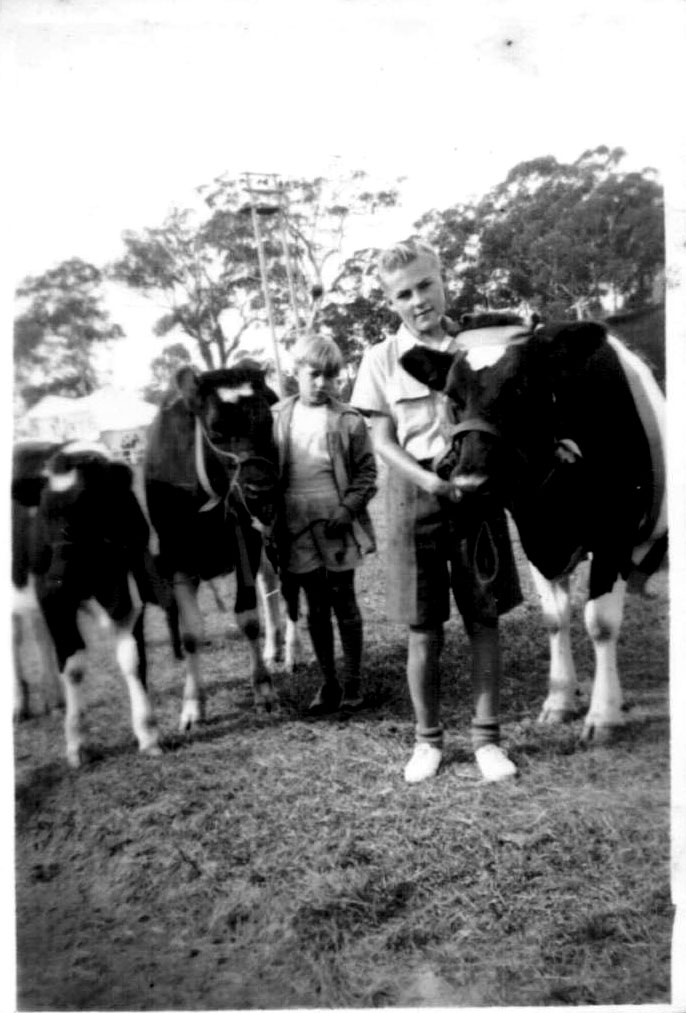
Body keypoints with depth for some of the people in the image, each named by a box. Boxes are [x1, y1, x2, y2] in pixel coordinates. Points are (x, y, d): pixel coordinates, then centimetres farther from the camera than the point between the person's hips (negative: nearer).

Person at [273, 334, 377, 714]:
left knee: (344, 603, 7)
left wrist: (348, 509, -14)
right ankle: (328, 682, 24)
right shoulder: (278, 417, 5)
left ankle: (352, 681, 21)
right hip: (297, 527, 3)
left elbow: (366, 471, -1)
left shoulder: (348, 420, -3)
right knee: (316, 608, 12)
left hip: (337, 525, -2)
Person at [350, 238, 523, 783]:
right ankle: (428, 738, 23)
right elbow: (383, 440, -1)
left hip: (477, 486, 1)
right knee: (424, 630, 5)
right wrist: (431, 481, -15)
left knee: (484, 620, 6)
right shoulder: (382, 358, 2)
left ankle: (486, 736, 20)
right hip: (417, 489, -1)